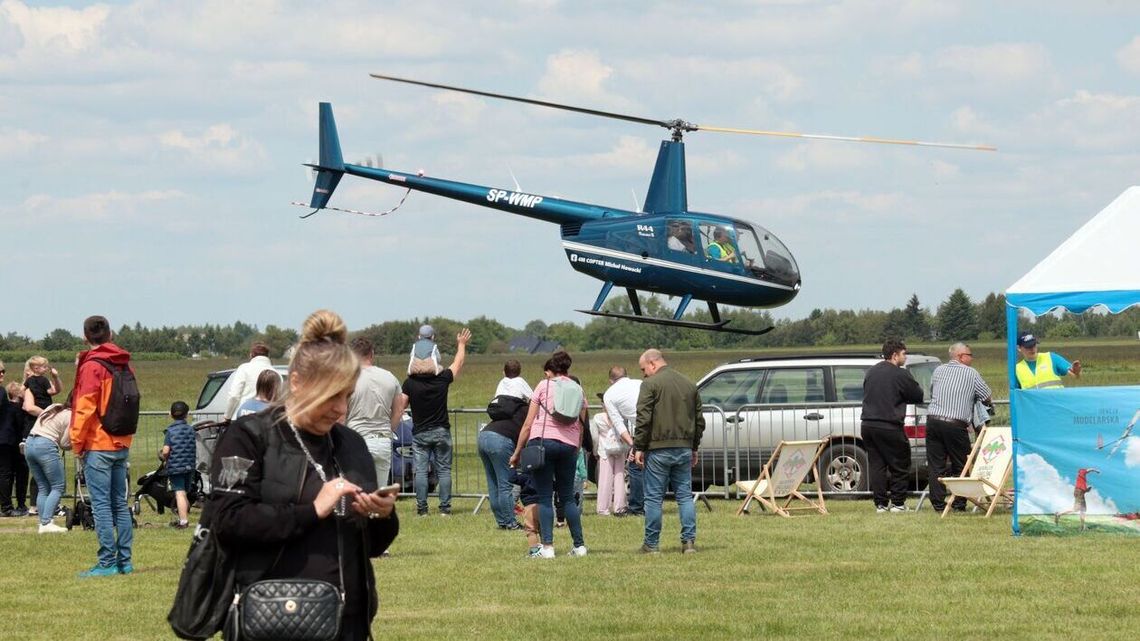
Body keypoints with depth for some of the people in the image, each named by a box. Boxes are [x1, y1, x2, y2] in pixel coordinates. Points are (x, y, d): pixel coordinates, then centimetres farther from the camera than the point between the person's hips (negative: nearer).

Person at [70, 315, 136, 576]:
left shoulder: (92, 366, -11)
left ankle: (108, 562, -11)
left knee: (101, 505, -7)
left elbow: (85, 408, -14)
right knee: (120, 504, 11)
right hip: (122, 445, 7)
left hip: (98, 445, -7)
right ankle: (124, 561, 11)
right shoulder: (124, 365, 11)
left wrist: (77, 442, -7)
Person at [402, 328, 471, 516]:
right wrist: (461, 344, 23)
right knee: (444, 470, 5)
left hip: (420, 433, -1)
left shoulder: (410, 384, -10)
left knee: (420, 470, 0)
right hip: (441, 431, 1)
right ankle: (445, 507, 2)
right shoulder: (442, 380, -7)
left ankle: (421, 508, -4)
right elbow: (458, 363, 9)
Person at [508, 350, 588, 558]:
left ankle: (547, 547, -8)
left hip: (542, 441, -3)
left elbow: (528, 424, 2)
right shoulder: (578, 390, 13)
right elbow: (581, 426, 11)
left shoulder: (544, 386, 4)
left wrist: (517, 452, 7)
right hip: (569, 445, 3)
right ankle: (579, 545, 12)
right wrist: (577, 451, 20)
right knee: (567, 498, 13)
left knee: (545, 498, -1)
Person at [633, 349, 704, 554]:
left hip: (658, 449, -6)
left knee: (654, 498, 0)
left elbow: (643, 419, -12)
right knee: (685, 495, 9)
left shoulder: (650, 384, -6)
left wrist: (639, 447, -7)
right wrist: (694, 448, 24)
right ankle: (689, 540, 1)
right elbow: (699, 420, 18)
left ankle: (652, 543, 2)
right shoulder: (689, 385, 14)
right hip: (684, 449, 6)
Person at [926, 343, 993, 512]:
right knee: (961, 466, 7)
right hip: (956, 425, -4)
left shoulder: (938, 371, 15)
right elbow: (988, 398, 8)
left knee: (936, 465, 4)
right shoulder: (971, 373, 3)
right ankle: (959, 503, 4)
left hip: (933, 420, 4)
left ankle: (938, 503, 1)